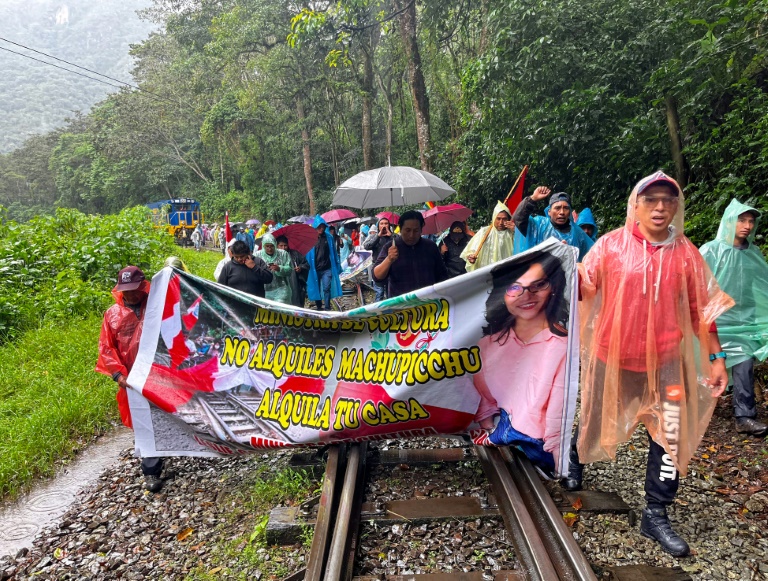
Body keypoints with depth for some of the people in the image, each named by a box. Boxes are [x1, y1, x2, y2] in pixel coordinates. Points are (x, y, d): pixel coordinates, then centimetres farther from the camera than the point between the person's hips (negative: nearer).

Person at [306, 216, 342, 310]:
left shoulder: (329, 237, 1)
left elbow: (333, 252, 8)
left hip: (327, 269, 0)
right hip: (314, 269, 0)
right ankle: (319, 308, 26)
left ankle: (327, 308, -2)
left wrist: (337, 267, 9)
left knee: (326, 288, -9)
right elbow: (307, 254, -3)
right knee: (316, 289, 11)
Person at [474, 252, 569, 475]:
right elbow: (478, 385, 8)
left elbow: (557, 422, -19)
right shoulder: (492, 335, -4)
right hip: (492, 437, 5)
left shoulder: (562, 345, -21)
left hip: (533, 450, -5)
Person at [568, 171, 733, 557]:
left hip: (665, 362, 2)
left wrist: (715, 357, 2)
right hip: (611, 357, -1)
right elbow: (582, 287, -10)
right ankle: (575, 463, 49)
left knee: (671, 437, 3)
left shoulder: (685, 253, -2)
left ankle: (655, 515, 21)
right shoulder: (611, 244, -8)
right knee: (593, 421, 17)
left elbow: (702, 308, 3)